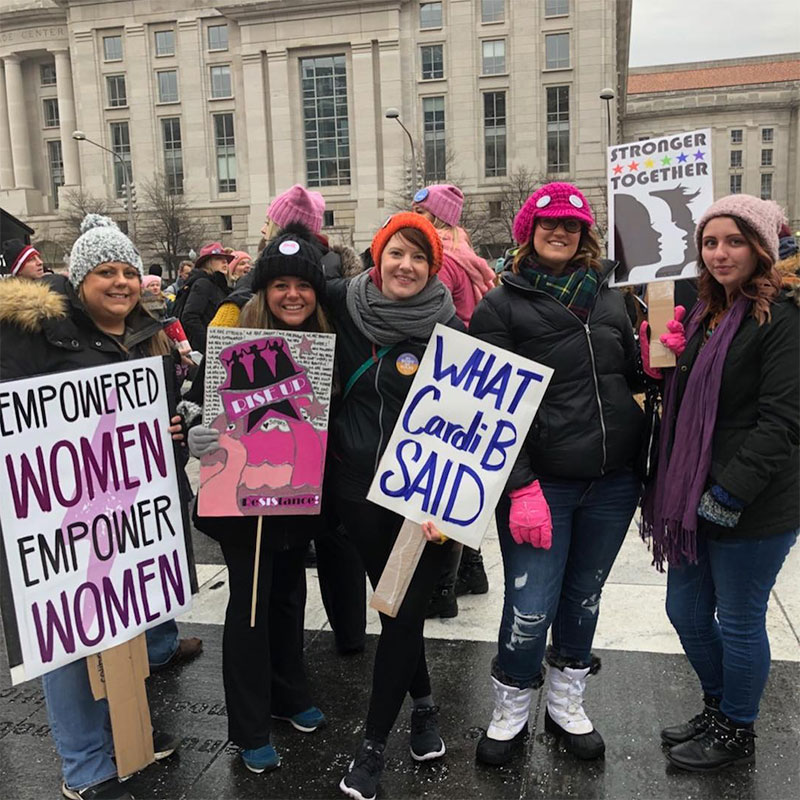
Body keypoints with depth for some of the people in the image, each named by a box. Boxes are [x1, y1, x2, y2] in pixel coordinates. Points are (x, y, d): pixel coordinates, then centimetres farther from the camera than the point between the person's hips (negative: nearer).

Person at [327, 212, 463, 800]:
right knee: (393, 606, 16)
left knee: (404, 612, 4)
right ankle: (424, 704, 42)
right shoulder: (345, 307, 0)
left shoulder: (448, 329, -7)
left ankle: (375, 742, 23)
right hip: (360, 491, 3)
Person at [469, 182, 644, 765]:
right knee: (531, 609, -1)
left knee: (584, 597, 17)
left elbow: (634, 377, 17)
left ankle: (566, 705, 38)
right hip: (541, 482, -4)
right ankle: (510, 715, 26)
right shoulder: (502, 306, -4)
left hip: (614, 482, 5)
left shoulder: (609, 298, 10)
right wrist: (520, 487, -17)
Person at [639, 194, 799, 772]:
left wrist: (729, 494, -22)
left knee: (738, 621, 8)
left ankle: (737, 733, 31)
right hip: (695, 496, 8)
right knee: (686, 610, 17)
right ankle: (718, 708, 41)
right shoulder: (706, 313, 12)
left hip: (752, 507, -8)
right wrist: (668, 360, 1)